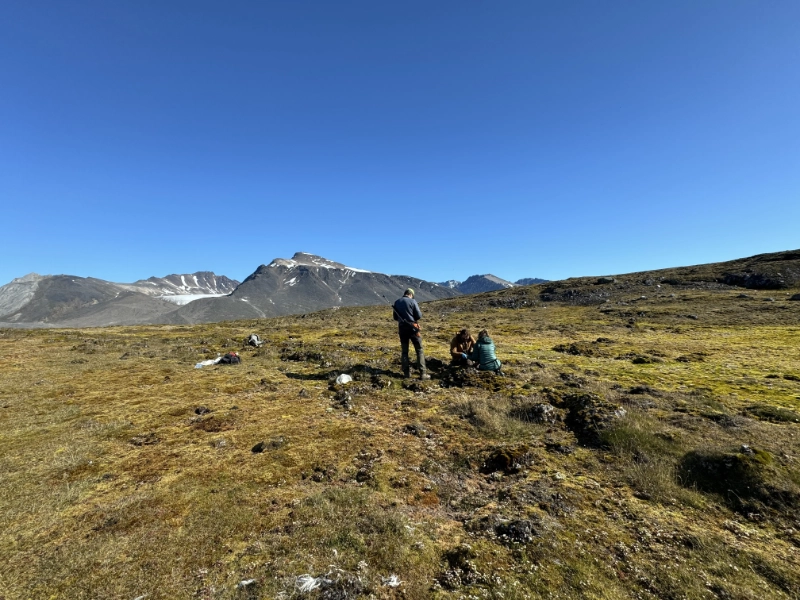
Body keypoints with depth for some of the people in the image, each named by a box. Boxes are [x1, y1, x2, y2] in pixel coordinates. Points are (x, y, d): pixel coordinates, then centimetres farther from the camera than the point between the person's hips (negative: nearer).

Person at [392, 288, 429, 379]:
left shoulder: (397, 302, 6)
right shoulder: (412, 301, -7)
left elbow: (395, 317, 13)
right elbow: (419, 316, -8)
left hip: (402, 328, 4)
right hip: (412, 327, -4)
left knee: (404, 351, 13)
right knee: (419, 350, 2)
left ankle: (406, 372, 12)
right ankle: (423, 373, -2)